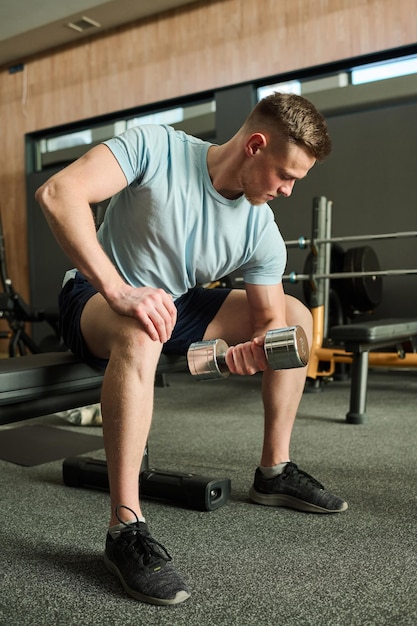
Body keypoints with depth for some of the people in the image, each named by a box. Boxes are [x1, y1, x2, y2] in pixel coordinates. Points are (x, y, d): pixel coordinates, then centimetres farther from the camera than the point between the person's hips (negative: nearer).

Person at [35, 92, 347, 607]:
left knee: (298, 315, 2)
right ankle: (125, 530, -32)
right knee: (141, 333, -42)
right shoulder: (155, 147, -22)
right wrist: (119, 291, -41)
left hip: (175, 307, 6)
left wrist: (259, 347, -31)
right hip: (96, 300, -6)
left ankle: (273, 473, 8)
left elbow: (272, 320, -5)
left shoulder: (262, 234, -9)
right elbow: (58, 193, -32)